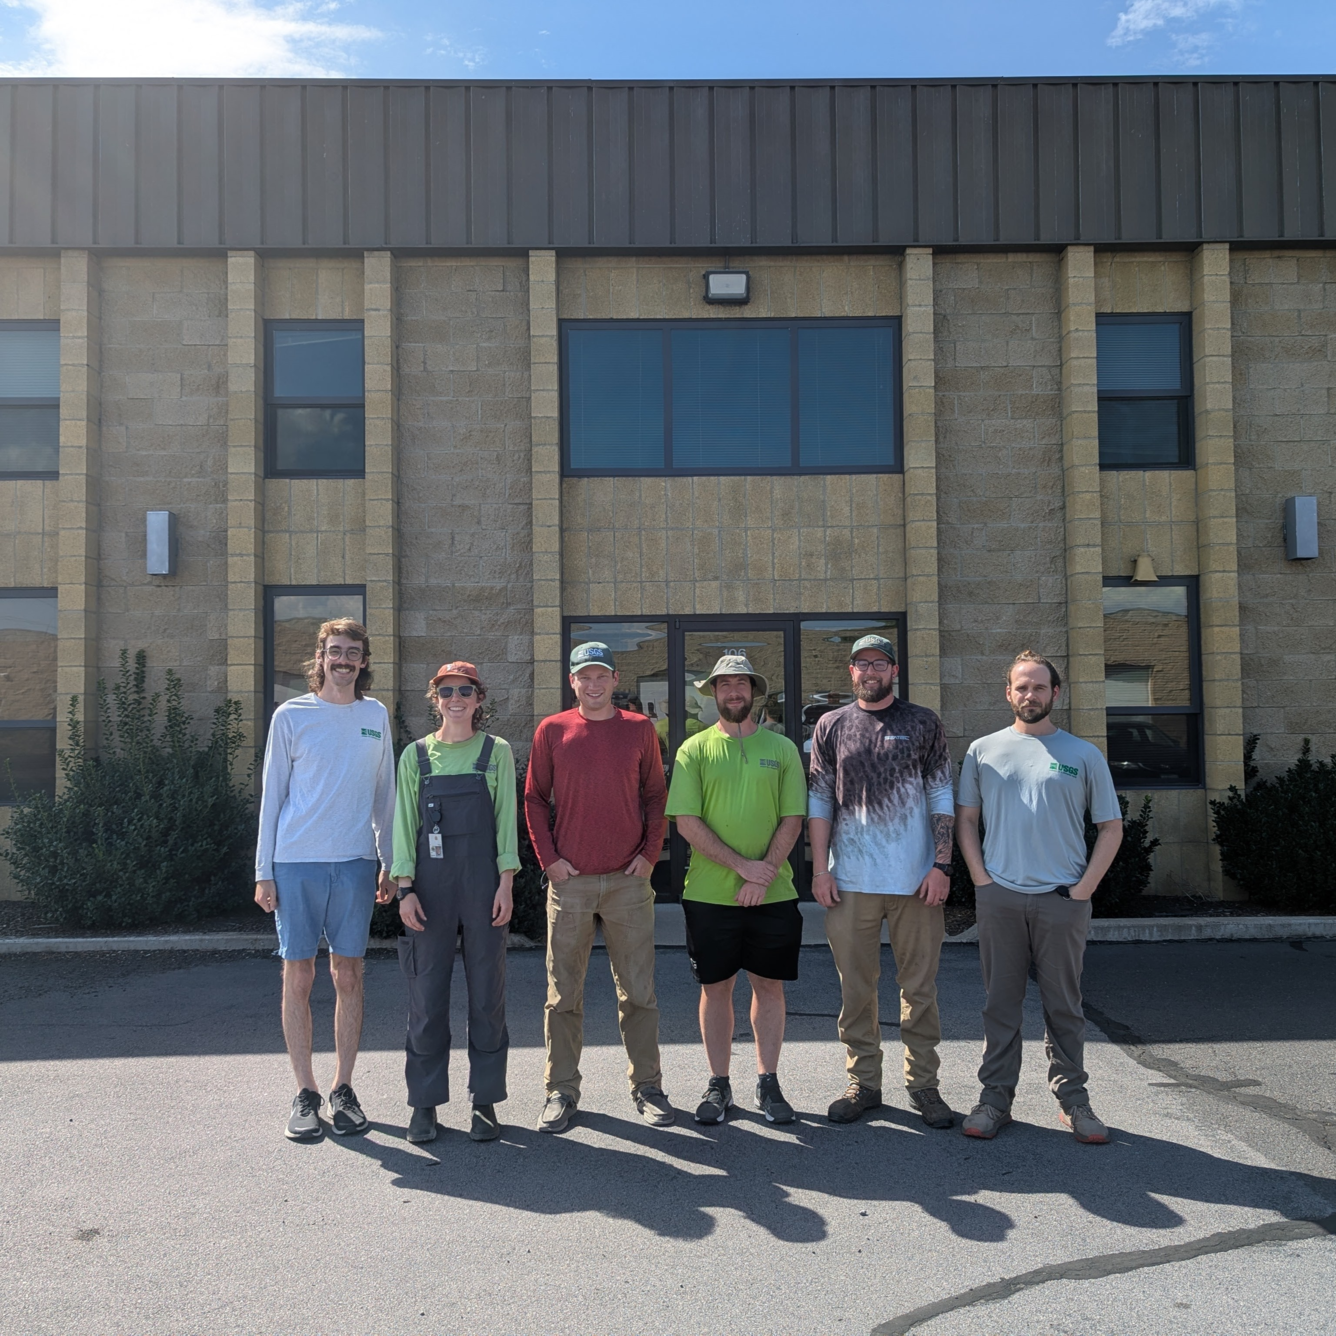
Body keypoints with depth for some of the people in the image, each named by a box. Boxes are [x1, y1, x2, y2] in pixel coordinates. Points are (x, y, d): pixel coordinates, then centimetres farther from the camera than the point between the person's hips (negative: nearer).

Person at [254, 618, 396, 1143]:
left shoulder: (375, 715, 10)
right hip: (297, 862, -2)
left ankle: (343, 1090, 16)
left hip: (355, 862, 2)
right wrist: (264, 872, 0)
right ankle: (305, 1094, 11)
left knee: (348, 976, 5)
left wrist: (389, 863, 11)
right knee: (298, 976, 1)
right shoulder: (291, 715, 3)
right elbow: (272, 794, 4)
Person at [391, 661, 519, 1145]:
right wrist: (405, 887, -3)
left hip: (483, 882, 0)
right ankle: (424, 1104, 13)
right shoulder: (416, 755, 7)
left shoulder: (497, 752, 6)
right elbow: (404, 822, 5)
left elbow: (506, 819, 4)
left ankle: (485, 1101, 14)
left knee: (487, 993, 3)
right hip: (430, 883, 0)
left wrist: (506, 883, -4)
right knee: (427, 994, 2)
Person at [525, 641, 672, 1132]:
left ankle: (646, 1085, 18)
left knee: (638, 991, 6)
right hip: (569, 879, 0)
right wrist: (549, 858, -1)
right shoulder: (552, 731, 4)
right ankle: (561, 1090, 16)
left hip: (629, 879, 0)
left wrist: (650, 852, 0)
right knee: (564, 993, 5)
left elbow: (655, 795, 9)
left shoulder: (639, 729, 6)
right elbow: (534, 798, 7)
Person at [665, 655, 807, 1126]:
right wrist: (742, 864, -13)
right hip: (709, 893, -1)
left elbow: (792, 819, 1)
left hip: (773, 893, 1)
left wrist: (764, 875, -12)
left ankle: (768, 1082, 21)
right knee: (715, 987, 7)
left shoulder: (781, 748, 6)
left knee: (769, 985, 8)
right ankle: (719, 1084, 20)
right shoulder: (694, 750, 2)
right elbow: (687, 822, -6)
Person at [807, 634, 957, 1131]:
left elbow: (941, 798, 5)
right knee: (855, 987, 6)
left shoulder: (923, 724, 6)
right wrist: (820, 869, 0)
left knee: (920, 986, 5)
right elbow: (819, 802, 8)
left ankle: (923, 1084, 17)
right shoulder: (831, 726, 9)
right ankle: (863, 1084, 17)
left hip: (917, 880, -1)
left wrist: (942, 864, -4)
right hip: (851, 880, 1)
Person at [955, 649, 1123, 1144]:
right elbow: (965, 817, 10)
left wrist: (1083, 888, -3)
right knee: (1001, 1004, 6)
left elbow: (1111, 828, 6)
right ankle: (995, 1098, 15)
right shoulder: (984, 751, 8)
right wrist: (981, 879, -1)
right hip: (999, 898, 1)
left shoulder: (1083, 755, 5)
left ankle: (1072, 1099, 19)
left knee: (1064, 1006, 8)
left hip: (1062, 900, -1)